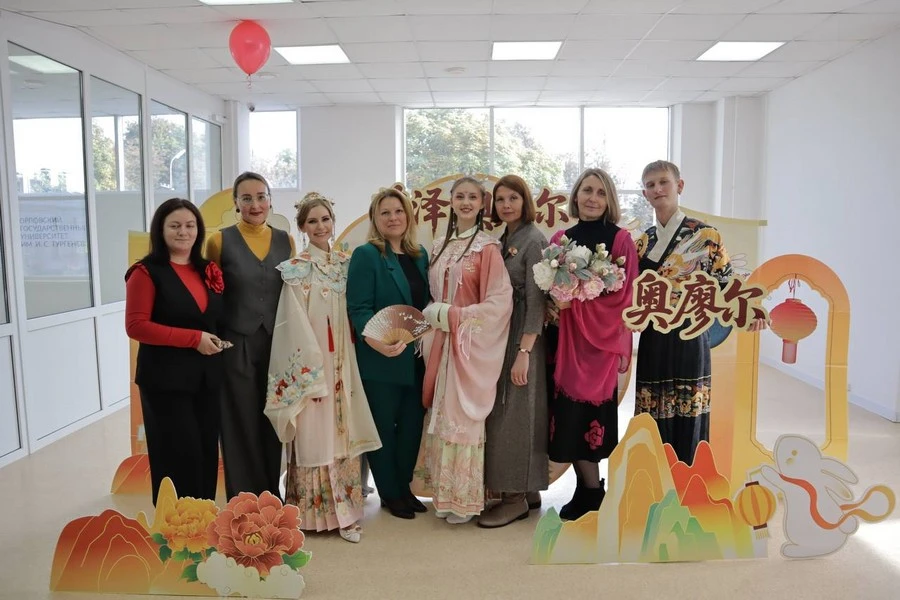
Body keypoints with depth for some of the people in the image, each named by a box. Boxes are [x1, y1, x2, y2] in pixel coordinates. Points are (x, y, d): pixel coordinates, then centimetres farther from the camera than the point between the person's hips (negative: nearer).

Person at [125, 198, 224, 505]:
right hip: (166, 379, -5)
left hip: (207, 377, 6)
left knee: (207, 455, 9)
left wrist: (218, 341, 2)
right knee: (179, 456, -2)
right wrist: (194, 338, -17)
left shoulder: (208, 271, 11)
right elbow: (136, 326, -14)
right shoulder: (146, 272, -6)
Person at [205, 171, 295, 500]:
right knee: (242, 426, 6)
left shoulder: (286, 241, 6)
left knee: (273, 423, 12)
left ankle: (272, 499, 28)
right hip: (236, 346, -3)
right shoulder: (220, 240, -3)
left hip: (277, 345, 3)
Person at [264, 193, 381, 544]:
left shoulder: (346, 264, 9)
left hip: (343, 363, 5)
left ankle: (345, 510, 18)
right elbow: (296, 324, -10)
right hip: (309, 363, -5)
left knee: (343, 434, 8)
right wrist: (312, 371, -14)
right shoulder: (296, 269, -6)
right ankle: (314, 511, 15)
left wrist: (345, 367, 7)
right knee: (314, 436, 1)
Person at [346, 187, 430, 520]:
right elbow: (358, 308, -14)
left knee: (412, 425, 13)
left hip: (417, 359, 6)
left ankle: (404, 487, 30)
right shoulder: (366, 255, -8)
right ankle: (389, 494, 24)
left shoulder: (420, 255, 9)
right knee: (384, 428, 8)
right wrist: (378, 340, -30)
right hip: (381, 361, -6)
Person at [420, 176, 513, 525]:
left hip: (471, 344, -6)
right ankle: (443, 493, 21)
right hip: (441, 342, 6)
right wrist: (435, 315, 2)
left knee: (462, 415, -2)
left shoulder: (487, 247, -7)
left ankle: (464, 499, 12)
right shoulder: (440, 247, 13)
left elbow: (500, 301, -13)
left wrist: (455, 315, -14)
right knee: (441, 414, 9)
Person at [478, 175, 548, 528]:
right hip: (500, 336, 8)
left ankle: (515, 498, 9)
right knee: (504, 413, 12)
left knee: (514, 414, -3)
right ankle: (527, 490, 23)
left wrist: (524, 352, -20)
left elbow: (536, 300, -16)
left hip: (522, 339, -8)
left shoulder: (533, 241, -10)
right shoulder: (504, 240, 13)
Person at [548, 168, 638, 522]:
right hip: (566, 338, 4)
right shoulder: (560, 239, 11)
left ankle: (592, 493, 14)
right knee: (569, 416, 3)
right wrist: (555, 304, -6)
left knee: (589, 412, -2)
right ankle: (589, 490, 19)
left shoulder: (621, 240, -2)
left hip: (602, 338, -4)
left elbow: (625, 296, -6)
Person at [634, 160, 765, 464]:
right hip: (652, 341, 4)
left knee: (687, 420, 1)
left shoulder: (705, 235, -3)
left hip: (689, 338, -4)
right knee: (654, 425, 8)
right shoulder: (643, 242, 11)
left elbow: (725, 285, -2)